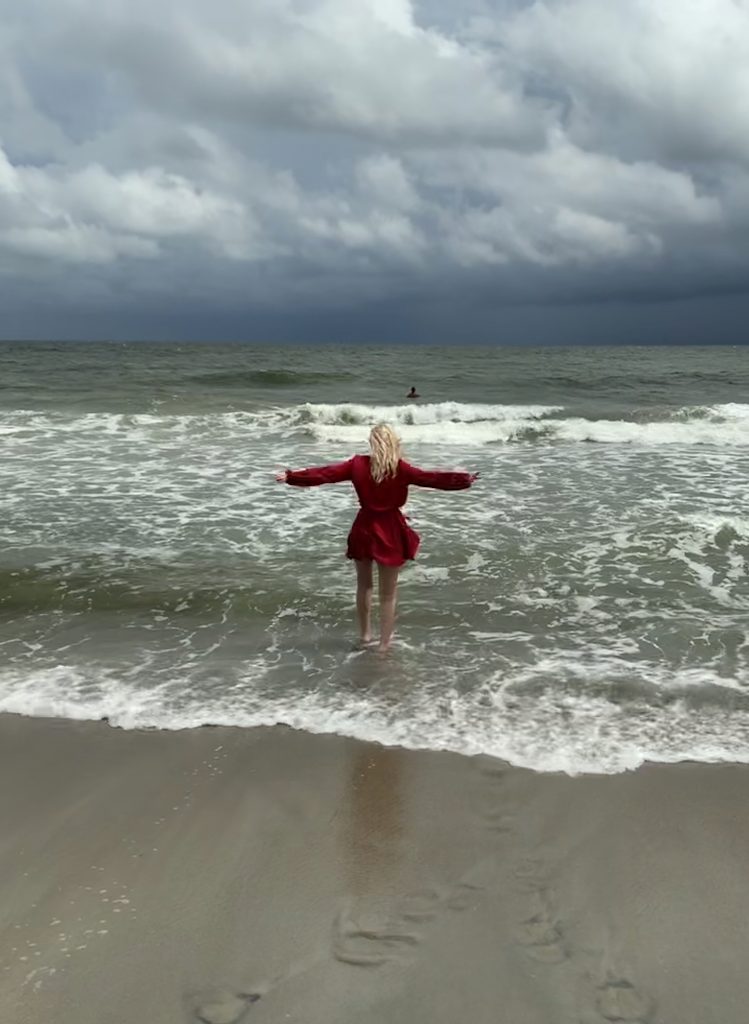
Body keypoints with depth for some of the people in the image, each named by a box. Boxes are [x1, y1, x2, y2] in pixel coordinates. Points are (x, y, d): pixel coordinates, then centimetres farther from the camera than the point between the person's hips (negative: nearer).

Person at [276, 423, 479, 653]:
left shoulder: (358, 464, -7)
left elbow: (324, 473, -5)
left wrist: (290, 477, 2)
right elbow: (431, 478, -16)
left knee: (364, 585, 24)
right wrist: (464, 479, -9)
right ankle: (384, 642, 19)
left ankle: (365, 633, 36)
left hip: (364, 528, 2)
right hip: (391, 531, -2)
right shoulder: (401, 469, -14)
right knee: (388, 593, 11)